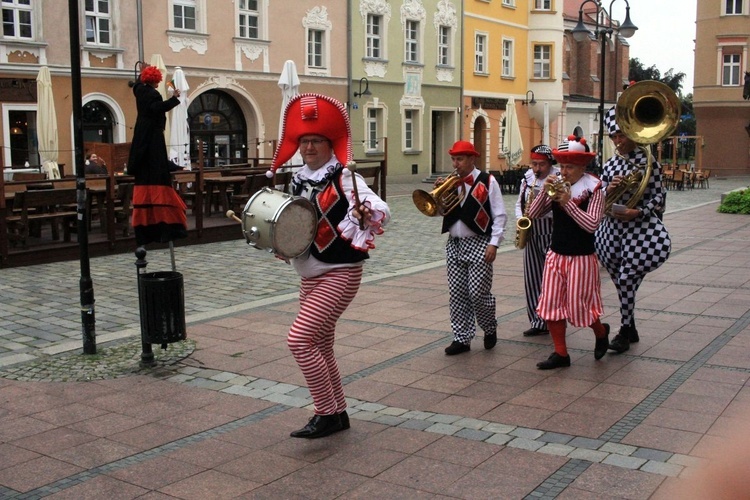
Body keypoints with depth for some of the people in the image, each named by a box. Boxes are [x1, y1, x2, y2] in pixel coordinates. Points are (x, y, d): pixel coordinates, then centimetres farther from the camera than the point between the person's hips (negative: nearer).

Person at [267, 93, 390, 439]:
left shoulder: (344, 178, -13)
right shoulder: (298, 181, 9)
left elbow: (382, 212, -25)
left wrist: (366, 212, -46)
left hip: (340, 274, -8)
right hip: (310, 276, 8)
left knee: (299, 340, -16)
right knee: (320, 348, 14)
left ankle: (326, 414, -2)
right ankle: (338, 414, 30)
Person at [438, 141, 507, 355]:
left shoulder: (487, 181, -5)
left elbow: (500, 215, -7)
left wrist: (493, 243, -13)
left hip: (479, 244, -5)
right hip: (454, 244, 5)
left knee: (478, 293, -4)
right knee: (457, 294, 5)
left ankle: (490, 329, 22)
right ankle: (461, 338, 14)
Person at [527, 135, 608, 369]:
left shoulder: (593, 188, -10)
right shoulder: (556, 185, 3)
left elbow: (592, 224, -21)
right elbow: (533, 215, -2)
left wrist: (568, 202, -25)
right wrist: (544, 192, -16)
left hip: (581, 258, -5)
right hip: (555, 254, 5)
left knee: (578, 307, 2)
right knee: (551, 305, 3)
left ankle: (601, 332, 34)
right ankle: (560, 354, 15)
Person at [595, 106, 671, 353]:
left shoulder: (648, 161, -4)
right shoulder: (609, 165, 8)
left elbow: (658, 196, -4)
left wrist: (638, 211, -19)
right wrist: (608, 190, -11)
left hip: (641, 228, -5)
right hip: (613, 228, 5)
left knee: (626, 279, -9)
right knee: (620, 281, 11)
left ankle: (625, 330, 6)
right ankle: (630, 330, 25)